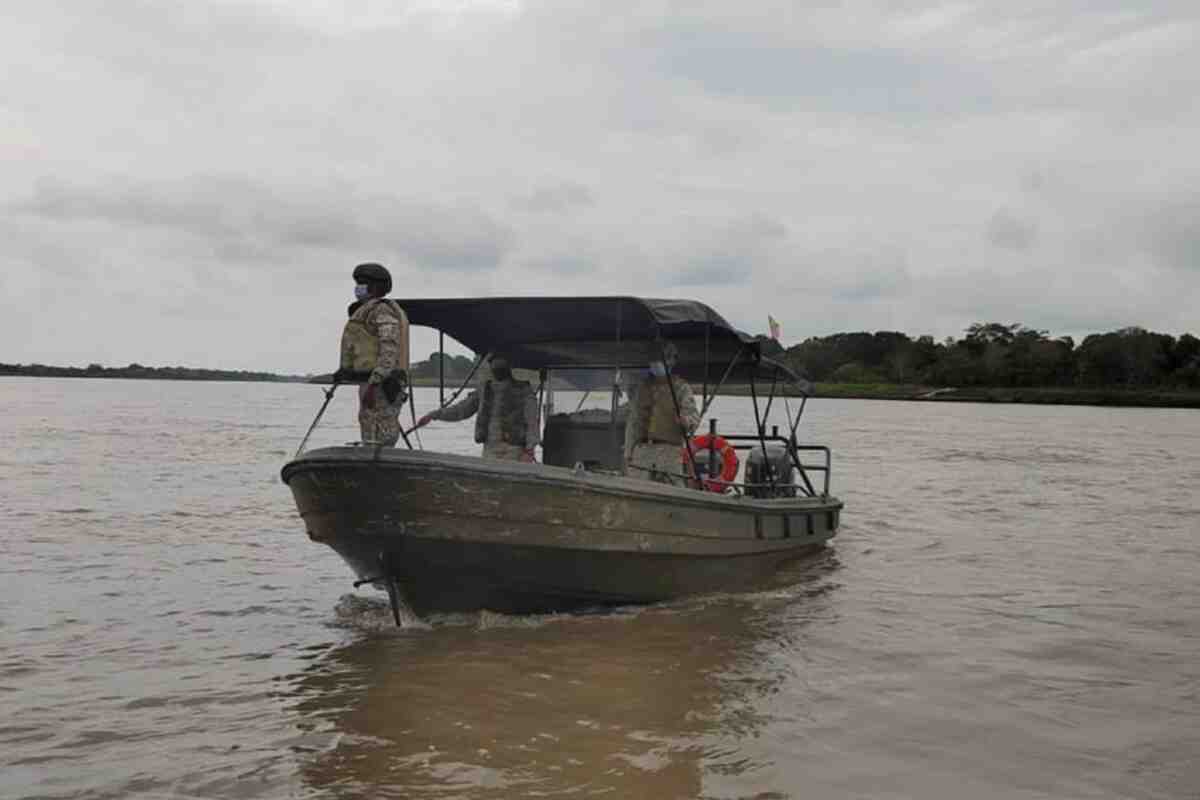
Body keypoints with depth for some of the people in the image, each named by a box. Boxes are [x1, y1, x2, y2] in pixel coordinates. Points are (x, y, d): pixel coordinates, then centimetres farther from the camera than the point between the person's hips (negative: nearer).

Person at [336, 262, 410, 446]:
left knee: (377, 444, -13)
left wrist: (373, 384, -26)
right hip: (378, 385, 11)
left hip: (379, 386, -11)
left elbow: (390, 350, -20)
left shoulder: (382, 310, -9)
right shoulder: (371, 311, 24)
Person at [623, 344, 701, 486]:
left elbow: (694, 414, -6)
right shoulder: (640, 388, 19)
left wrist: (687, 421, -31)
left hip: (669, 452, -3)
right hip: (641, 450, 3)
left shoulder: (681, 387, 8)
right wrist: (628, 455, 14)